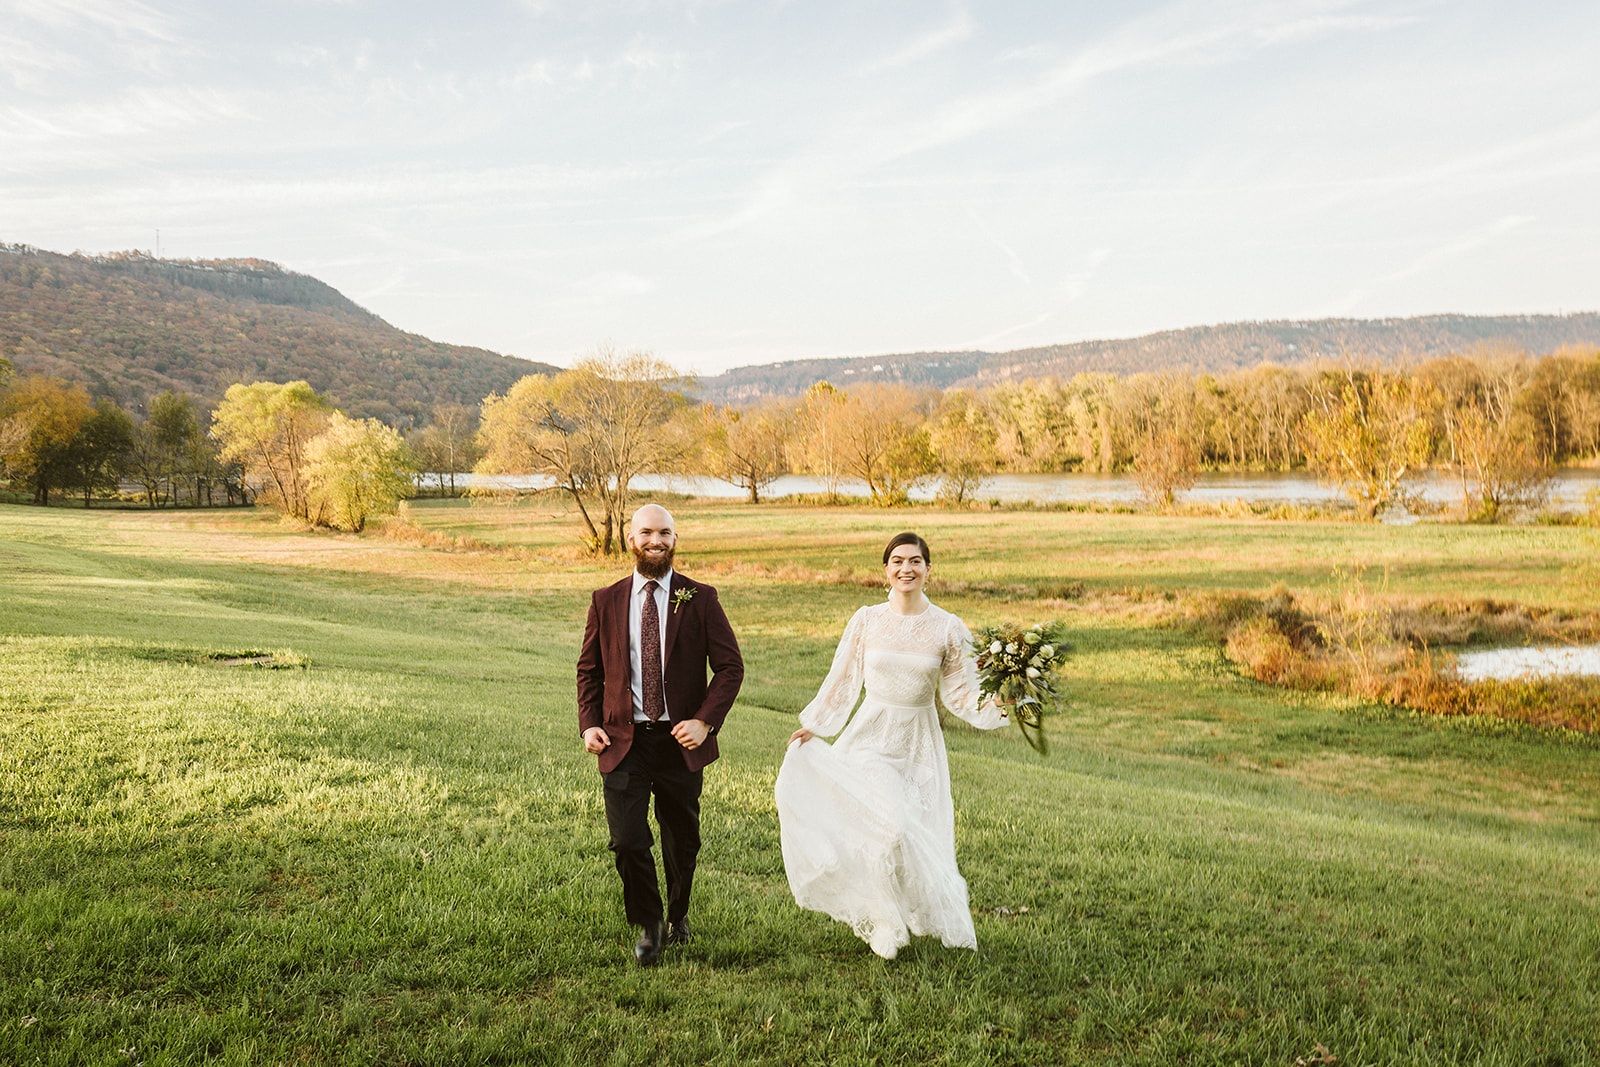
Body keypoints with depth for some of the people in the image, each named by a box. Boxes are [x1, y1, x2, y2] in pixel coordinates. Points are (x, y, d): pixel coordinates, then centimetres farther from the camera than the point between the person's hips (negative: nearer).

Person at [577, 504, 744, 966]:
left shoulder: (700, 599, -1)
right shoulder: (606, 601, 4)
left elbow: (730, 666, -2)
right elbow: (589, 669, 11)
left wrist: (705, 721, -14)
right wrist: (589, 724, -3)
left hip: (681, 740, 0)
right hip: (624, 739, 0)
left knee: (682, 841, 13)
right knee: (627, 840, -9)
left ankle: (678, 916, 41)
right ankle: (647, 924, 16)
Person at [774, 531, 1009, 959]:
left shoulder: (948, 629, -2)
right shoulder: (866, 621, -1)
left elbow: (960, 694, 0)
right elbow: (842, 681, 8)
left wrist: (996, 706, -17)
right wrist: (813, 726, 9)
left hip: (919, 746, 1)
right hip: (870, 737, -1)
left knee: (920, 836, 2)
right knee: (887, 826, -17)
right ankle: (887, 925, 5)